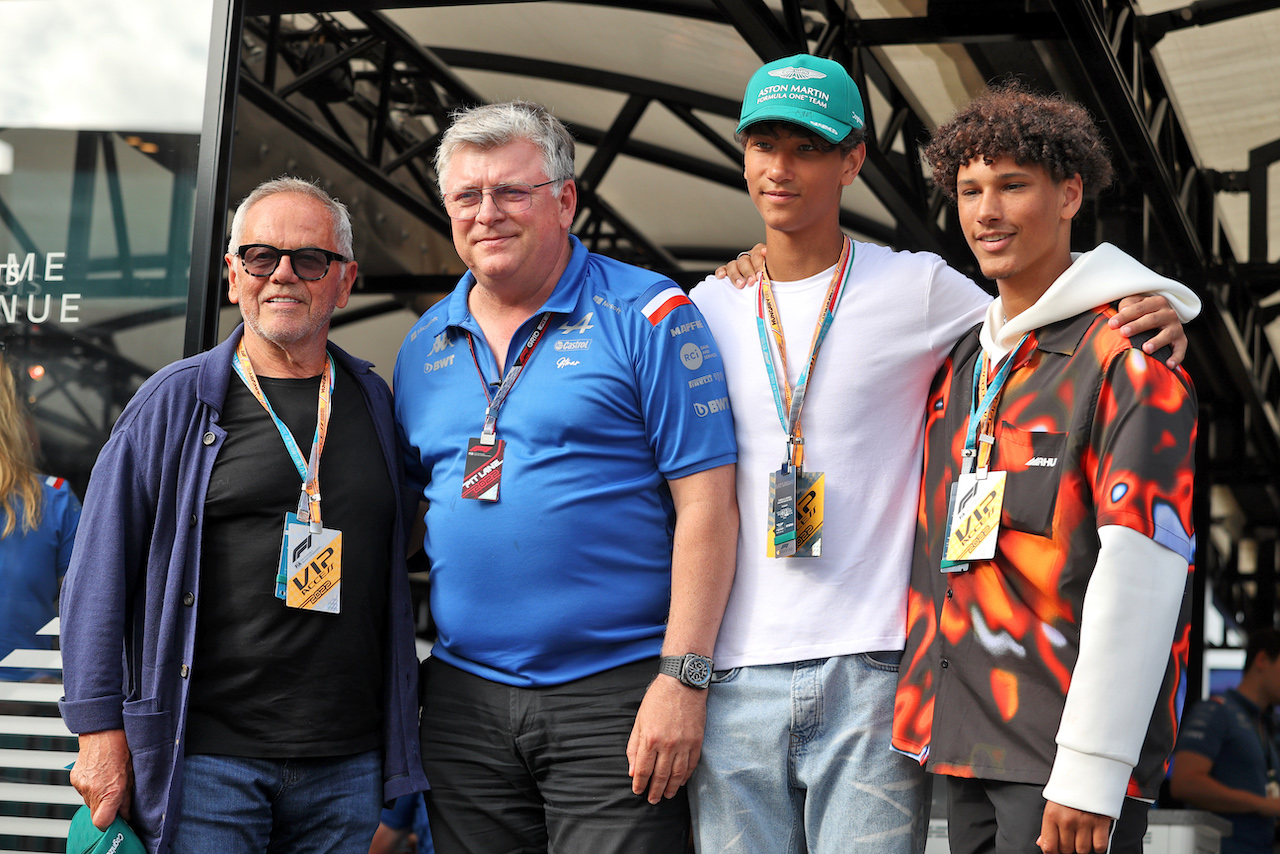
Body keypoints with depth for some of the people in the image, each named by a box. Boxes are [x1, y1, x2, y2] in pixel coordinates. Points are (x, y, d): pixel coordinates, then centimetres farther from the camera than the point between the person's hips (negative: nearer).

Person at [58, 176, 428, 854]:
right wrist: (101, 730, -6)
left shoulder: (375, 405, 11)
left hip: (348, 767, 3)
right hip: (203, 760, -3)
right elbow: (100, 574, 1)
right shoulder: (174, 402, 2)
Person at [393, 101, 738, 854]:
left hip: (615, 694, -5)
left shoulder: (648, 317, -4)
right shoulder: (425, 347, 12)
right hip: (464, 698, 5)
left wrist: (682, 677, -15)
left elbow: (706, 505, -9)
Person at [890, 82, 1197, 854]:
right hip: (970, 744, 7)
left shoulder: (1131, 357, -8)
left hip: (1068, 759, -7)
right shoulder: (963, 363, 15)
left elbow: (1141, 568, -15)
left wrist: (1091, 771, -20)